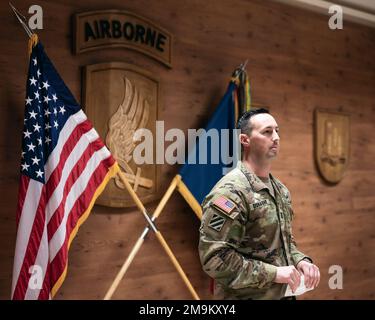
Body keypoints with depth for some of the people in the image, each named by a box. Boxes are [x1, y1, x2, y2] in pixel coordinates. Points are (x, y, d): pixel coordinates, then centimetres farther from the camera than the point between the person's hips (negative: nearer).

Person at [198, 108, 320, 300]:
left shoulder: (281, 189, 7)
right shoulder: (230, 191, -21)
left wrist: (300, 260, -2)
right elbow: (214, 258, -26)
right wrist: (273, 273, -23)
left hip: (283, 293, 8)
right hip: (248, 296, -8)